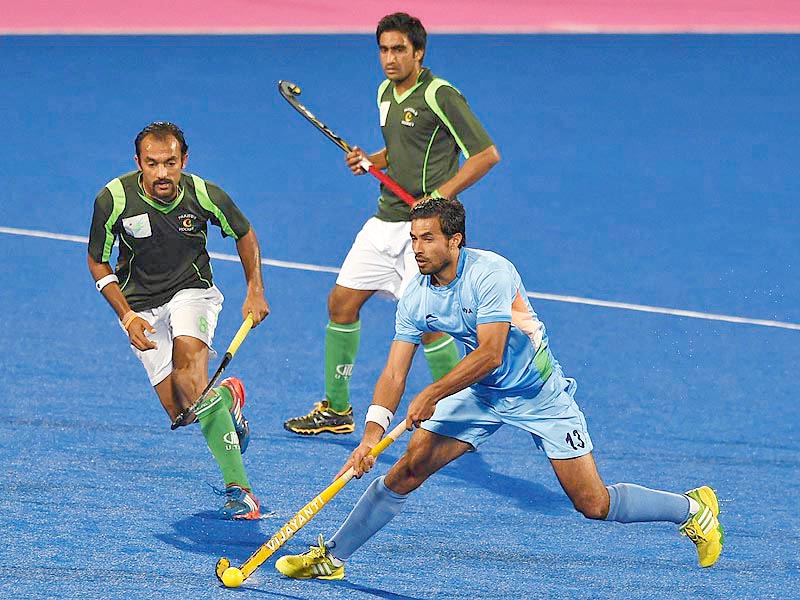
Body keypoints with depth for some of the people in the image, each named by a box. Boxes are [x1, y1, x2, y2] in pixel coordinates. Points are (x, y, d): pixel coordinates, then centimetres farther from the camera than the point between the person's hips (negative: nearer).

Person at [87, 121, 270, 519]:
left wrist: (255, 291, 0)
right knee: (178, 409, -13)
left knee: (188, 357, -32)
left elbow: (244, 234, 6)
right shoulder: (113, 200, -17)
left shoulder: (206, 196, -16)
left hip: (192, 291, -1)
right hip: (140, 304, 1)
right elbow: (98, 263, -2)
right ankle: (226, 398, 26)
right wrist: (127, 316, -13)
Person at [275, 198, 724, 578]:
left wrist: (433, 394, -36)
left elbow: (491, 353, -31)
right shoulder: (417, 298, -8)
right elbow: (394, 374, -11)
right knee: (409, 469, -9)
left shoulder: (491, 273, -26)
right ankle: (331, 557, -2)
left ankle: (693, 508, 17)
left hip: (540, 396, -5)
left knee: (594, 504, -5)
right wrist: (372, 434, -25)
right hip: (481, 395, 5)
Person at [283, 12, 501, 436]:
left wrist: (441, 194, -21)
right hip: (386, 221, 8)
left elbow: (487, 153, -15)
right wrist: (369, 161, 7)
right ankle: (336, 409, 21)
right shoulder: (386, 93, 12)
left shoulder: (441, 96, -14)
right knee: (342, 302, 9)